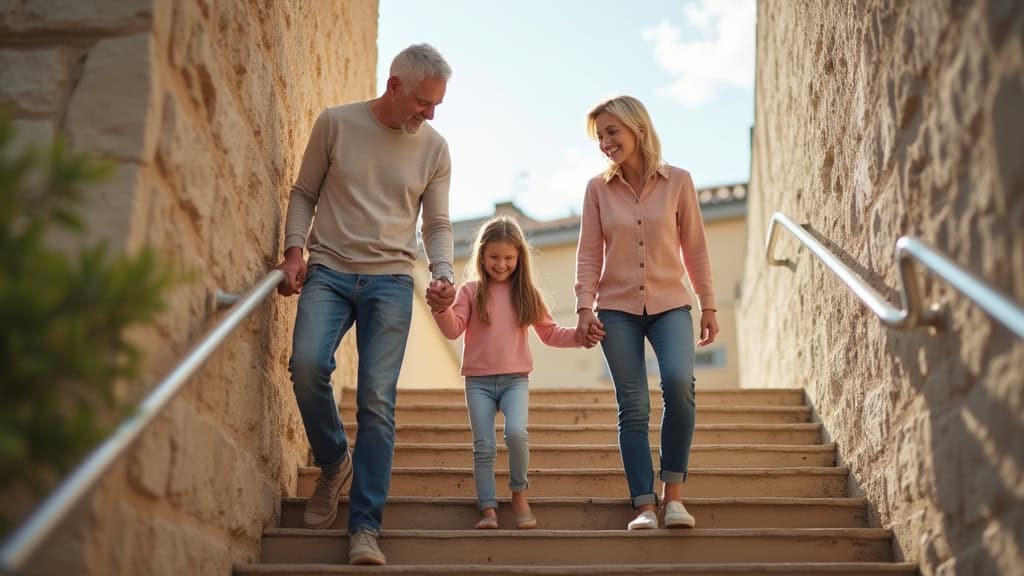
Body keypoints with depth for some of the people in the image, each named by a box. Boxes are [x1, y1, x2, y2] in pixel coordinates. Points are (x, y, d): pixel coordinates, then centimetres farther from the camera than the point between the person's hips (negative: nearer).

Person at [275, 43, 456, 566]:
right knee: (307, 363, -24)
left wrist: (443, 273, -8)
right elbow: (304, 193, 9)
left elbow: (437, 224, 10)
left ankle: (364, 527, -3)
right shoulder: (335, 123, 2)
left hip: (390, 279, 1)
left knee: (377, 399, -9)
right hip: (328, 270, 0)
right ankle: (335, 463, 6)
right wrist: (294, 248, -6)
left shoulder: (434, 148, 6)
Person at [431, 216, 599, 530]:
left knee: (516, 432, -22)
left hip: (515, 379, 0)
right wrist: (441, 308, -23)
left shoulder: (526, 293, 8)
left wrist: (579, 335, -4)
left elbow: (549, 332, 11)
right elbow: (453, 329, -5)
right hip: (479, 380, 0)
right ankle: (488, 508, 5)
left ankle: (519, 493, -1)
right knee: (483, 446, -3)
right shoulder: (471, 291, 4)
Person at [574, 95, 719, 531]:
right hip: (617, 308, 1)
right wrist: (585, 306, -7)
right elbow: (588, 253, 3)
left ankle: (673, 491, -9)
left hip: (670, 304, -1)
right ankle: (644, 505, 4)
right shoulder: (598, 188, 2)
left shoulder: (677, 181, 1)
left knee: (679, 382, -23)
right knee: (632, 407, -2)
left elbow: (695, 247, 5)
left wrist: (708, 305, 6)